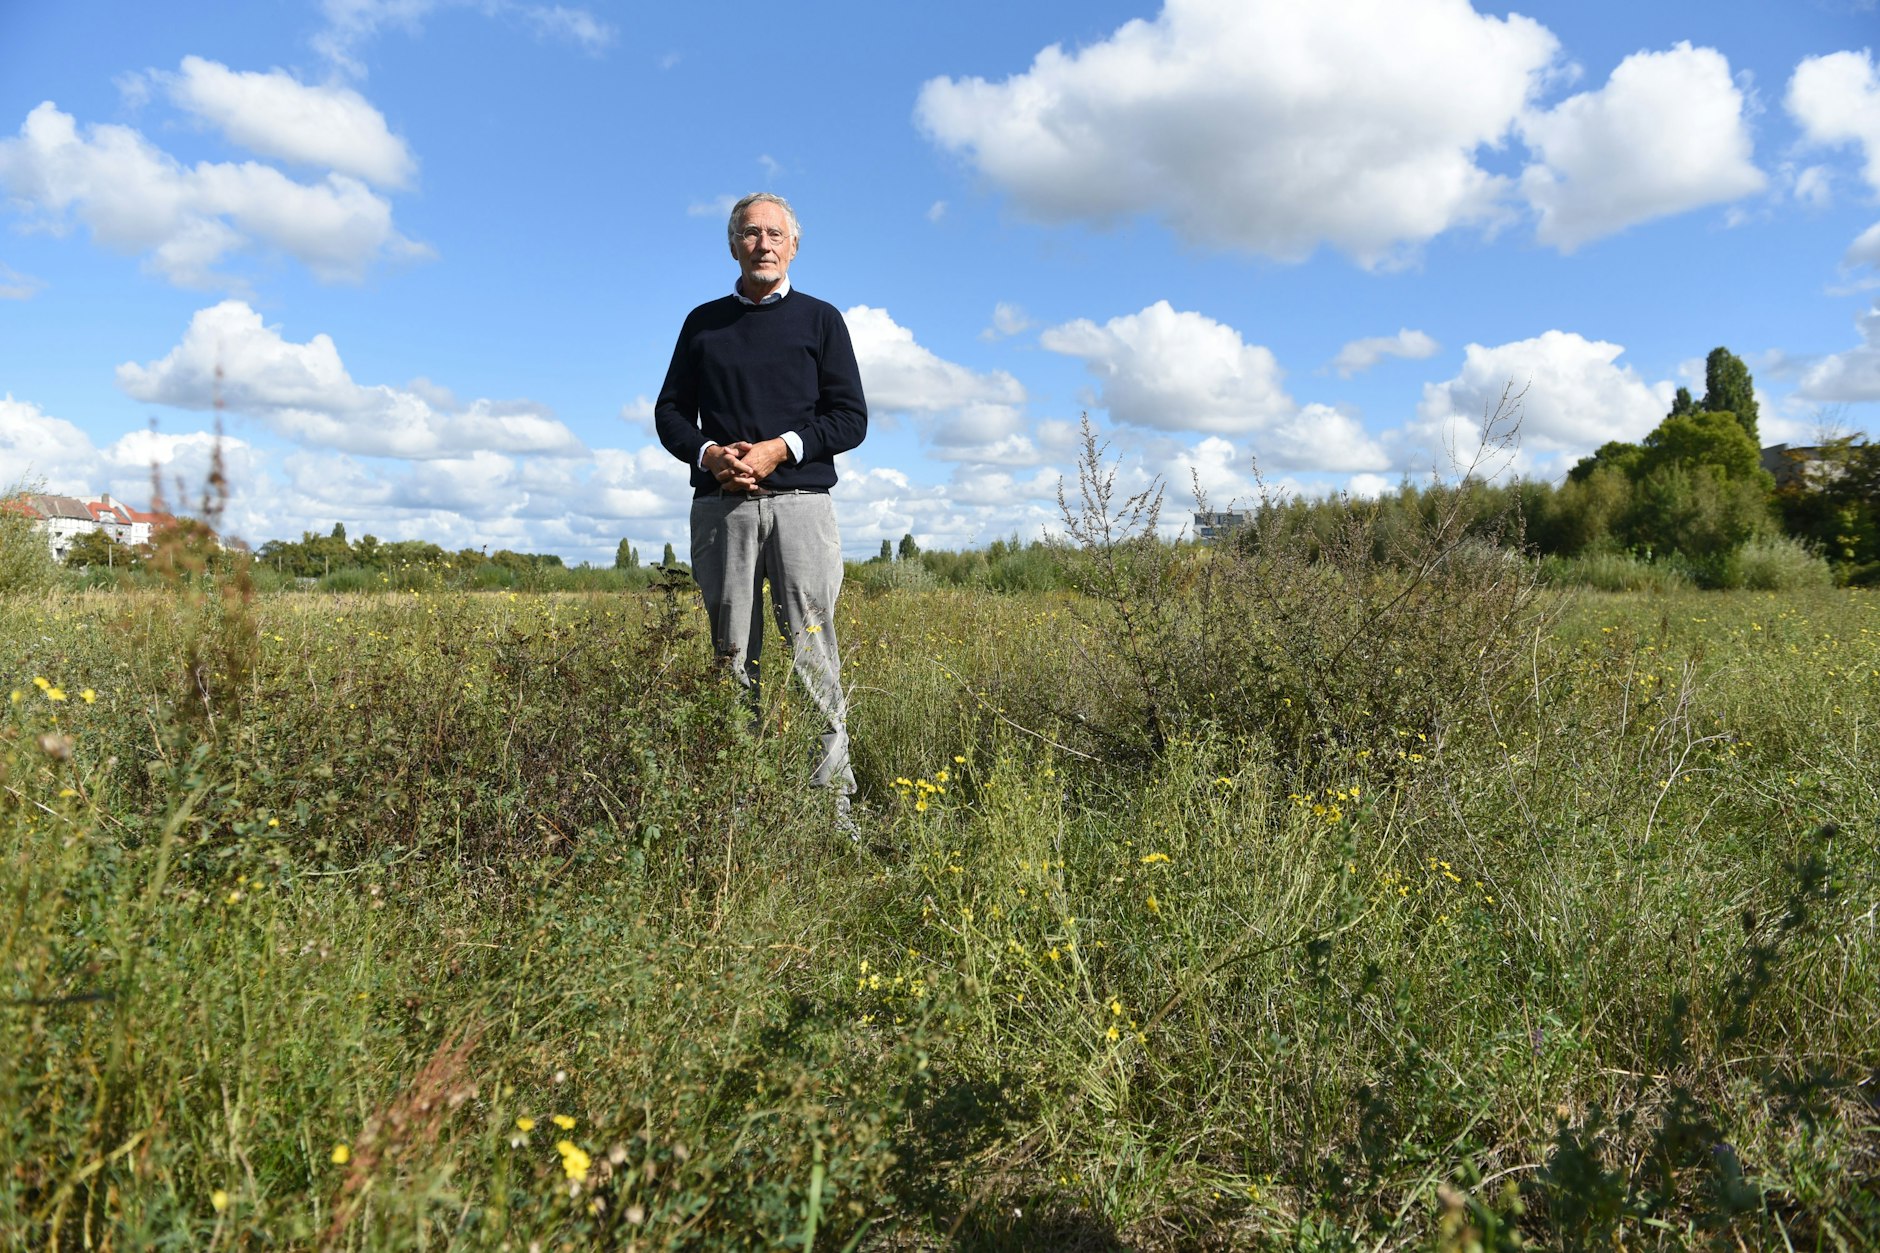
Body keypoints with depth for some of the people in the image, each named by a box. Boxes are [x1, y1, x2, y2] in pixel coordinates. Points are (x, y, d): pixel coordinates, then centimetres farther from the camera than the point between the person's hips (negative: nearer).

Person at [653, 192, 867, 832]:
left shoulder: (820, 319, 12)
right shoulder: (704, 322, 18)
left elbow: (850, 418, 5)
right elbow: (670, 412, 15)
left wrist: (780, 448, -10)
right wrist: (709, 453, -6)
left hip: (798, 500, -2)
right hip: (719, 504, 2)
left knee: (812, 653, -8)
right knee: (732, 656, 2)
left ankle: (834, 803, -6)